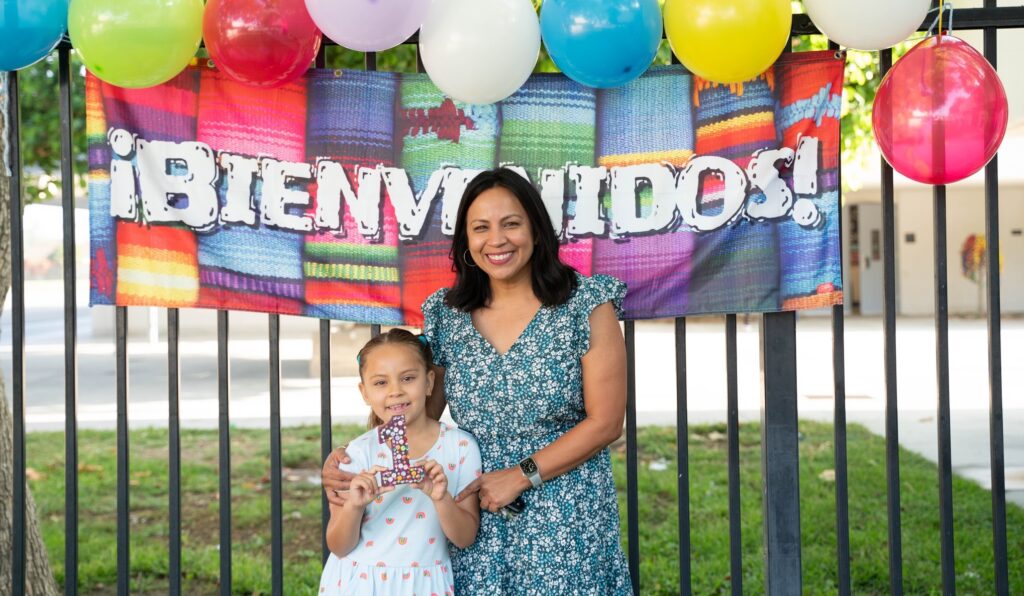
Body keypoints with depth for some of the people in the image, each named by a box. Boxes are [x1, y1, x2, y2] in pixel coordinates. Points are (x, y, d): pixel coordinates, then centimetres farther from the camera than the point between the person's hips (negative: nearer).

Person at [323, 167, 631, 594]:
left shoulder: (586, 305, -5)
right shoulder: (447, 315, 5)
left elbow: (605, 422, -7)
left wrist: (519, 476, -13)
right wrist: (348, 459, -8)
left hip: (567, 523, -2)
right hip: (476, 522, 3)